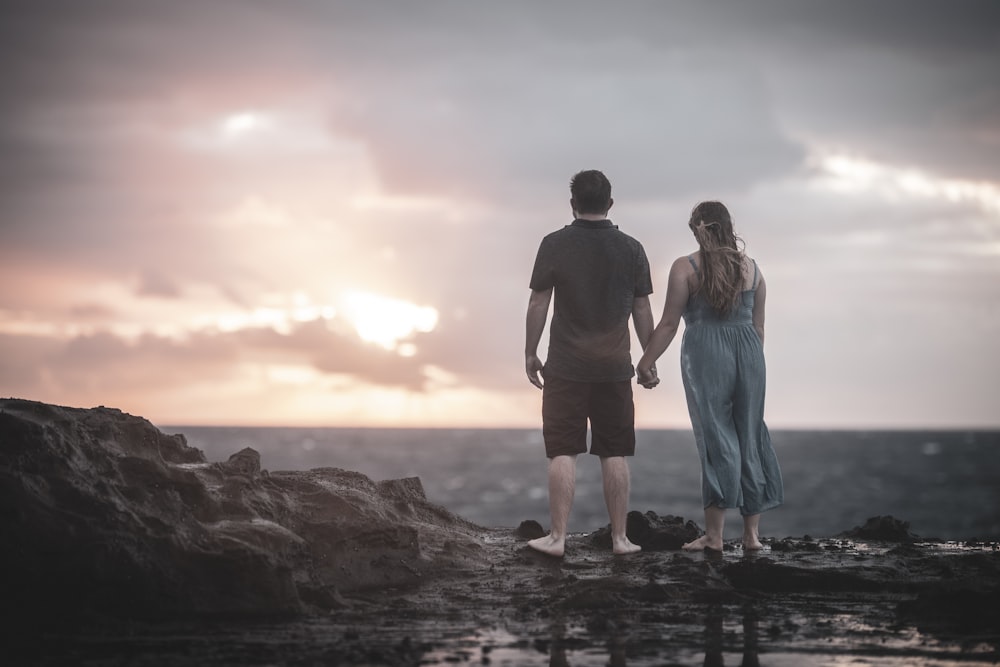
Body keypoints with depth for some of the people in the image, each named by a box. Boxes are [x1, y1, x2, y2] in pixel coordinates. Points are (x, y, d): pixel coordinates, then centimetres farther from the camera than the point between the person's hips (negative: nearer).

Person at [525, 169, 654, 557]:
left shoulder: (555, 245, -5)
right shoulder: (631, 249, 2)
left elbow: (538, 303, -3)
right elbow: (642, 311, 5)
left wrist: (530, 353, 6)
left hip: (566, 367, -2)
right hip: (615, 368, 2)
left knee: (562, 453, 1)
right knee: (614, 455, 6)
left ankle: (557, 537, 0)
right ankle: (619, 538, 9)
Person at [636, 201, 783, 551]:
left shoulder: (685, 268, -2)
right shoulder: (751, 268, 11)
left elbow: (669, 324, -5)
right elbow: (758, 325, 14)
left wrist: (646, 363, 2)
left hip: (705, 354, -4)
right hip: (748, 351, 4)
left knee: (715, 437, -2)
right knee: (750, 436, 11)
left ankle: (714, 535, -3)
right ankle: (752, 532, 14)